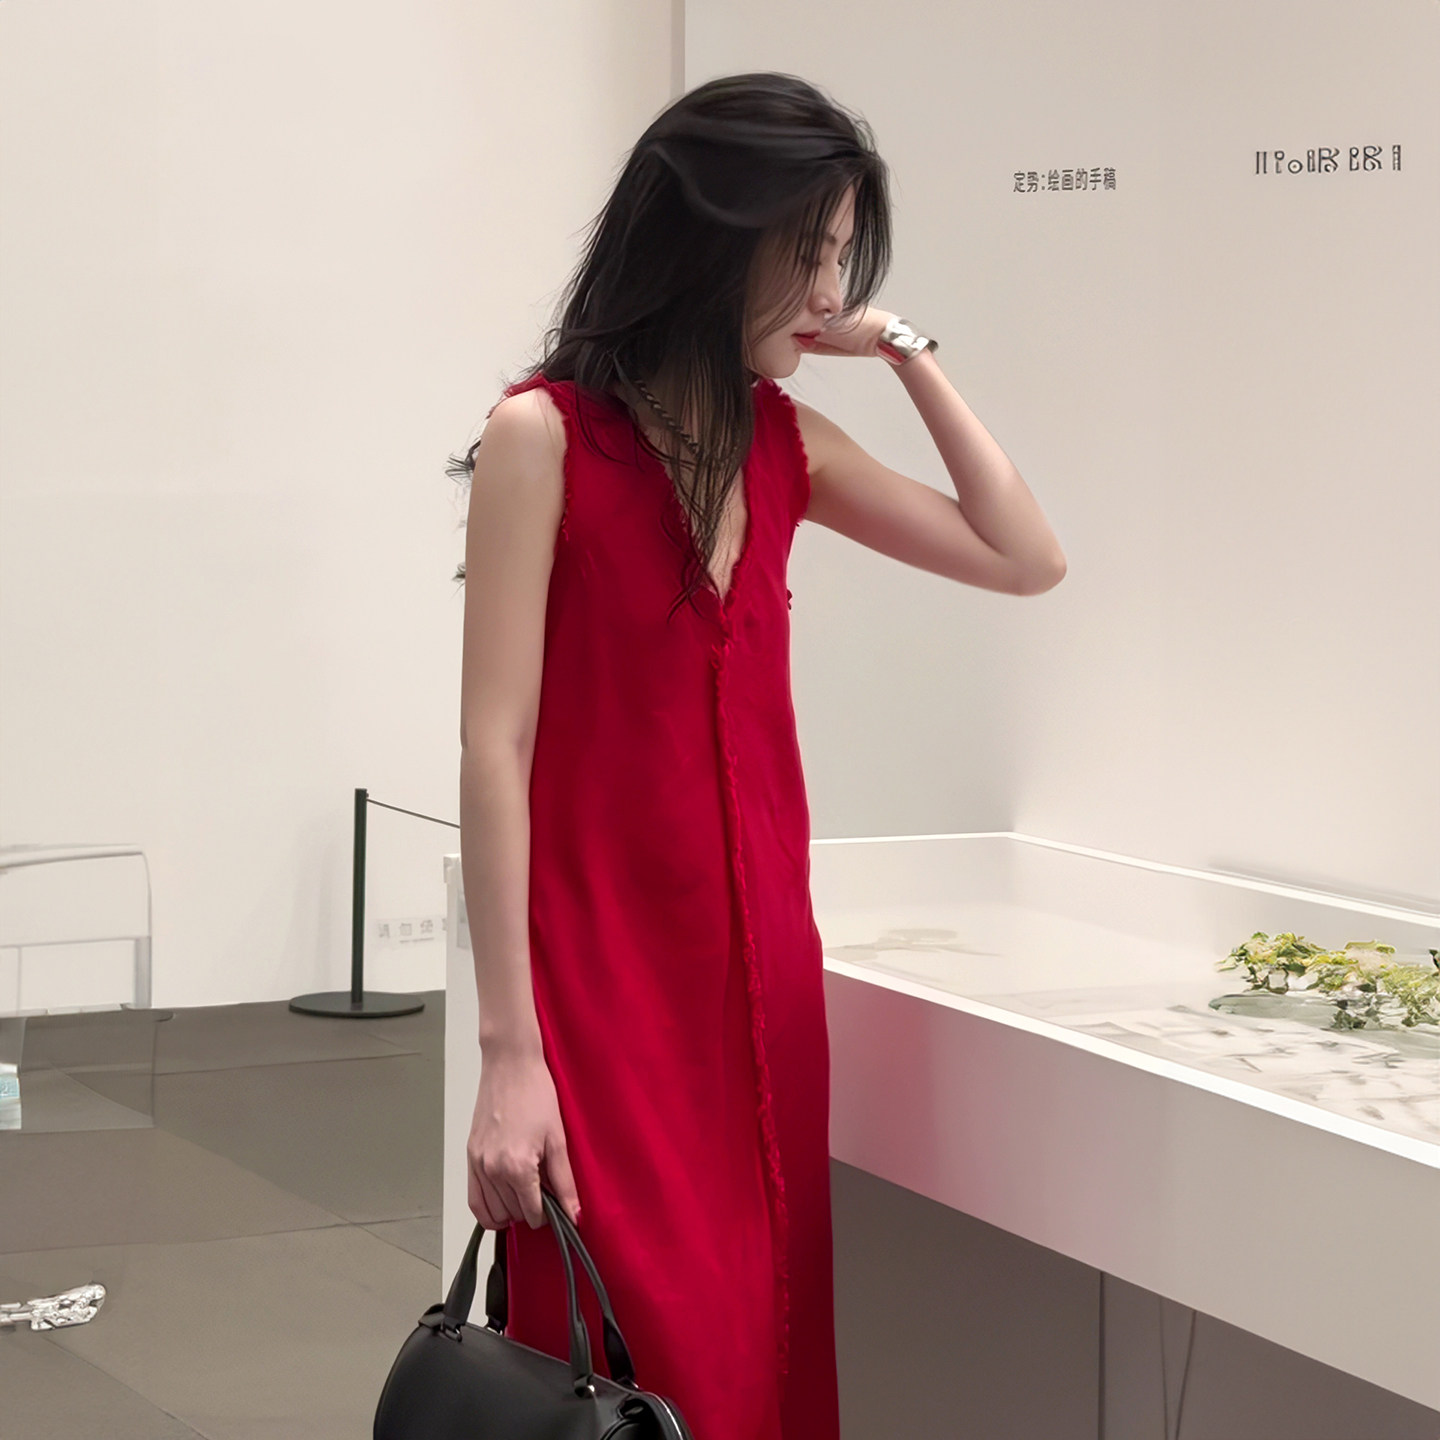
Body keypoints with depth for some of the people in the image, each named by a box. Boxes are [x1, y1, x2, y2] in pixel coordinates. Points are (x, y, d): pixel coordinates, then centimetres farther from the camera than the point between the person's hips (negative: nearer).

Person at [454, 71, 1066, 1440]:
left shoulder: (783, 442, 9)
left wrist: (903, 349, 5)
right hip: (606, 980, -6)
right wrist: (508, 1053, -17)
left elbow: (1025, 557, 11)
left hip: (760, 967, 6)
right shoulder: (546, 434, -9)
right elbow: (494, 749, -12)